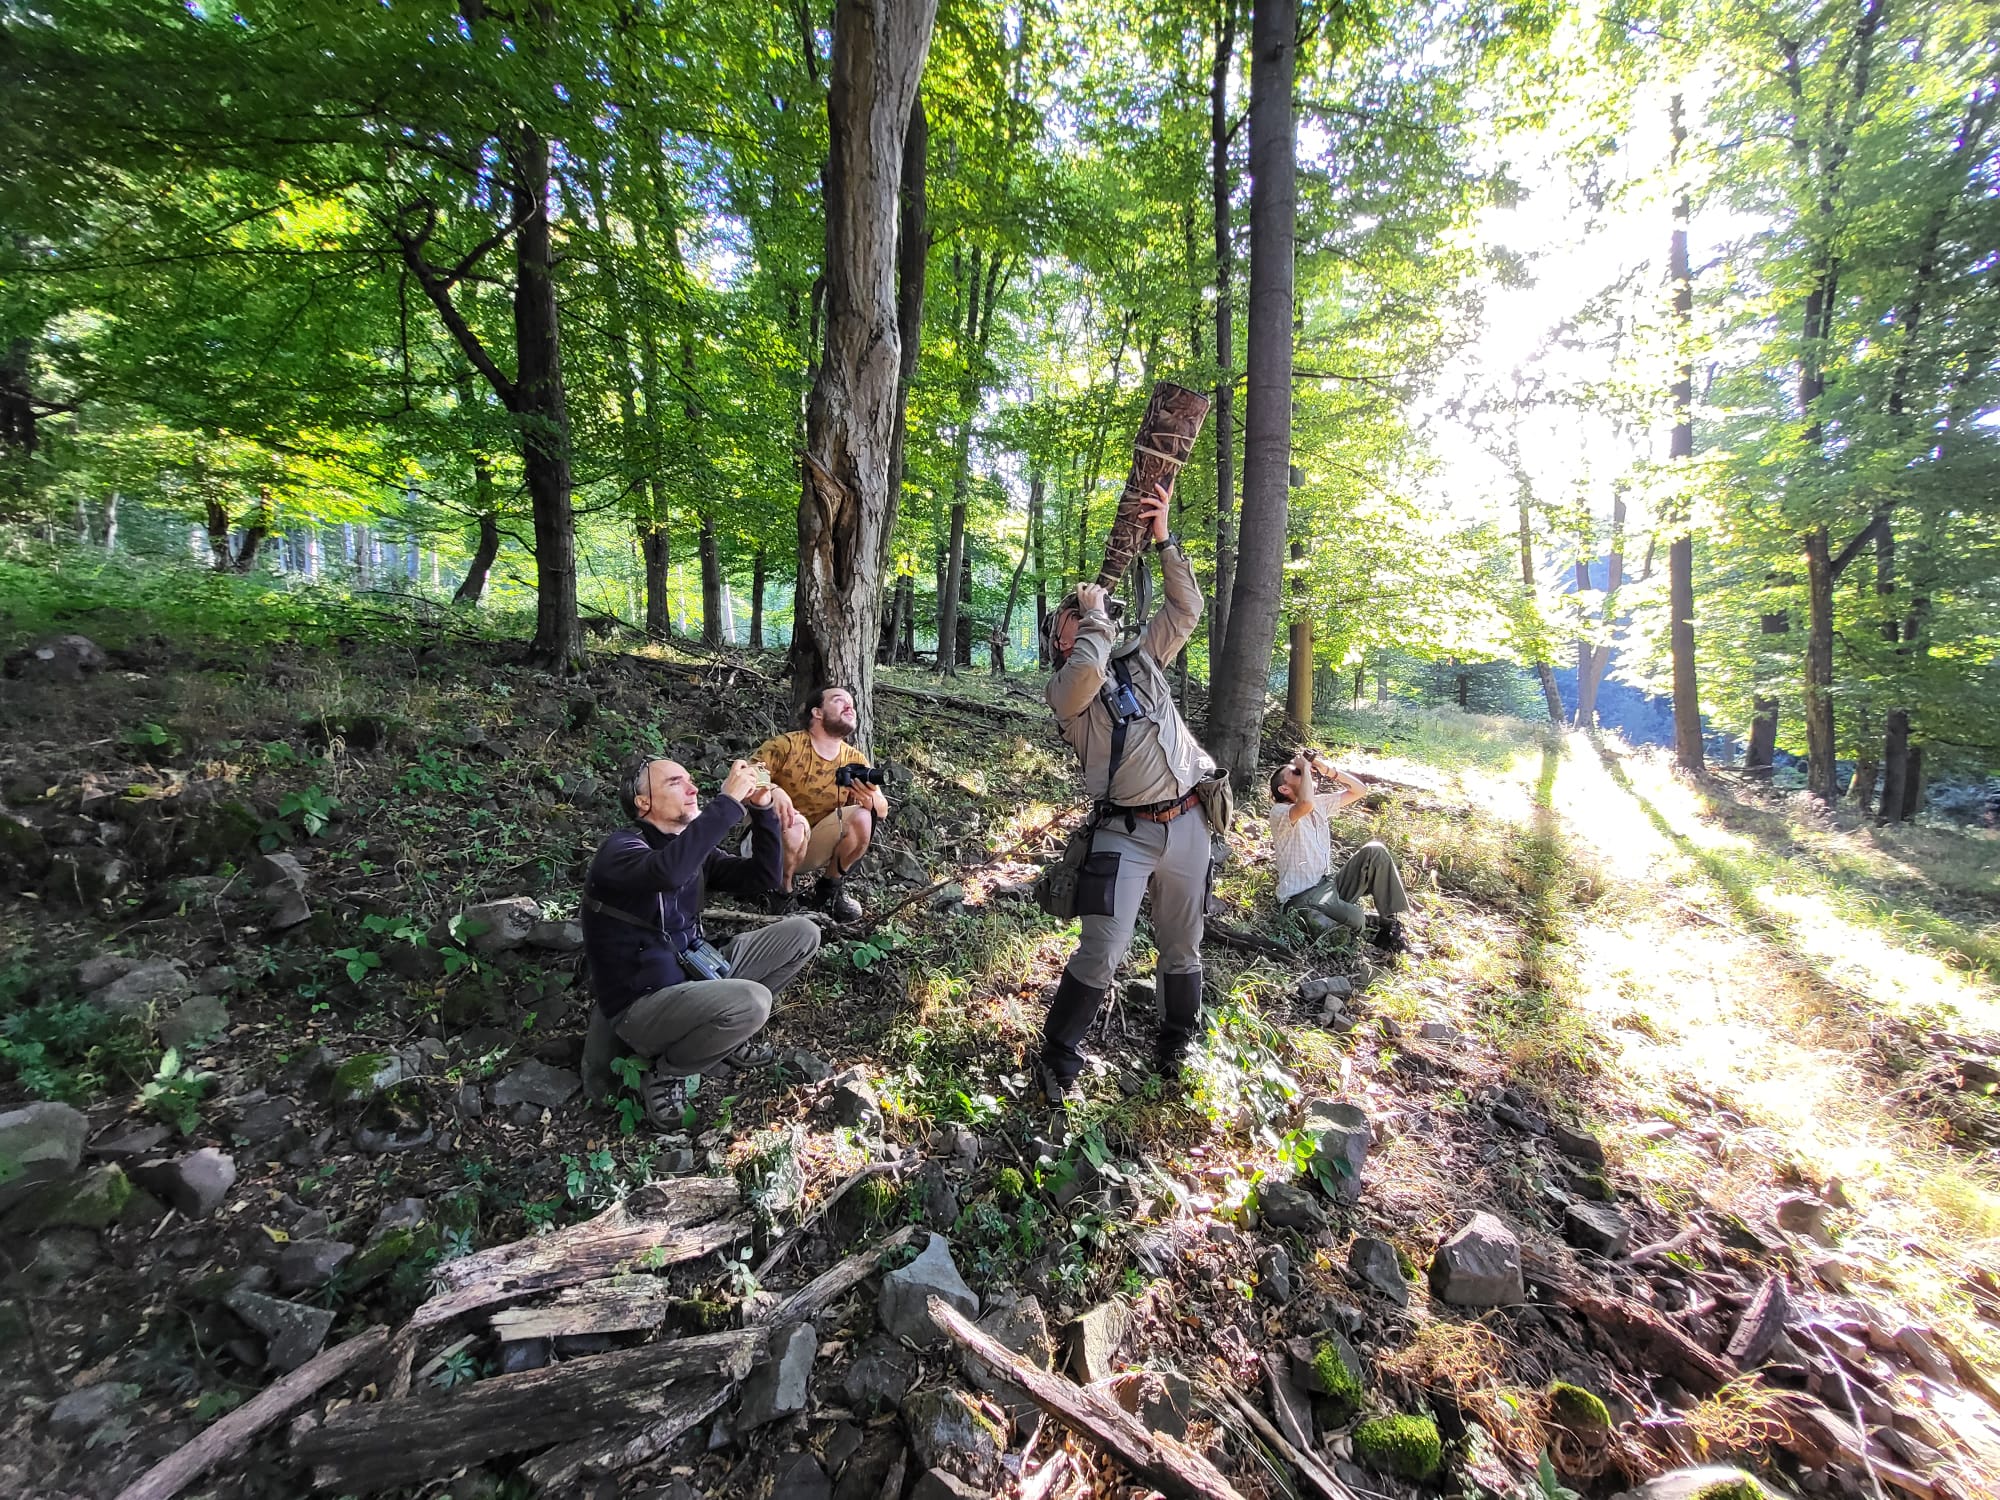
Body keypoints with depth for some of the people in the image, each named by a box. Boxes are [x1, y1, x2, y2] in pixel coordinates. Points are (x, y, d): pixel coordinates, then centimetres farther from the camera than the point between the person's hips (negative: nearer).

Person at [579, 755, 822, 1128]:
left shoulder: (693, 849, 7)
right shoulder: (619, 850, -16)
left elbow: (764, 877, 3)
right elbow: (669, 872, -40)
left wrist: (762, 810, -10)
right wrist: (729, 799, -35)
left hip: (694, 976, 8)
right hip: (642, 1005, -8)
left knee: (801, 933, 1)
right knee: (750, 1001, -35)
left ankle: (723, 1027, 9)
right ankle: (669, 1071, -4)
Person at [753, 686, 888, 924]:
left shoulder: (855, 760, -3)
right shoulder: (785, 745, -15)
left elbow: (883, 811, -6)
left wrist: (871, 800, -30)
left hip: (811, 850, 4)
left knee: (862, 818, -20)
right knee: (795, 826, -35)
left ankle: (830, 889, 2)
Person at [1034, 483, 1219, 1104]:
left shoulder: (1141, 655, 15)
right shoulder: (1063, 689, 0)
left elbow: (1186, 610, 9)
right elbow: (1089, 672, -23)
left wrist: (1164, 538, 2)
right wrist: (1094, 610, -7)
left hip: (1187, 822, 5)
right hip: (1125, 832, -4)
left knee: (1182, 949, 15)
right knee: (1101, 953, -11)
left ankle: (1176, 1049, 35)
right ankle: (1057, 1057, 9)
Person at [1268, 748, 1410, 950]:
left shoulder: (1320, 803, 11)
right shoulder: (1279, 812, -14)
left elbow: (1359, 791, 12)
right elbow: (1306, 804, -37)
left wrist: (1328, 769, -2)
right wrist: (1305, 768, -21)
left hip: (1329, 883, 8)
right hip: (1302, 897, -8)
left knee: (1375, 850, -11)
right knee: (1355, 919, -33)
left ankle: (1390, 920, -4)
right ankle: (1376, 928, 5)